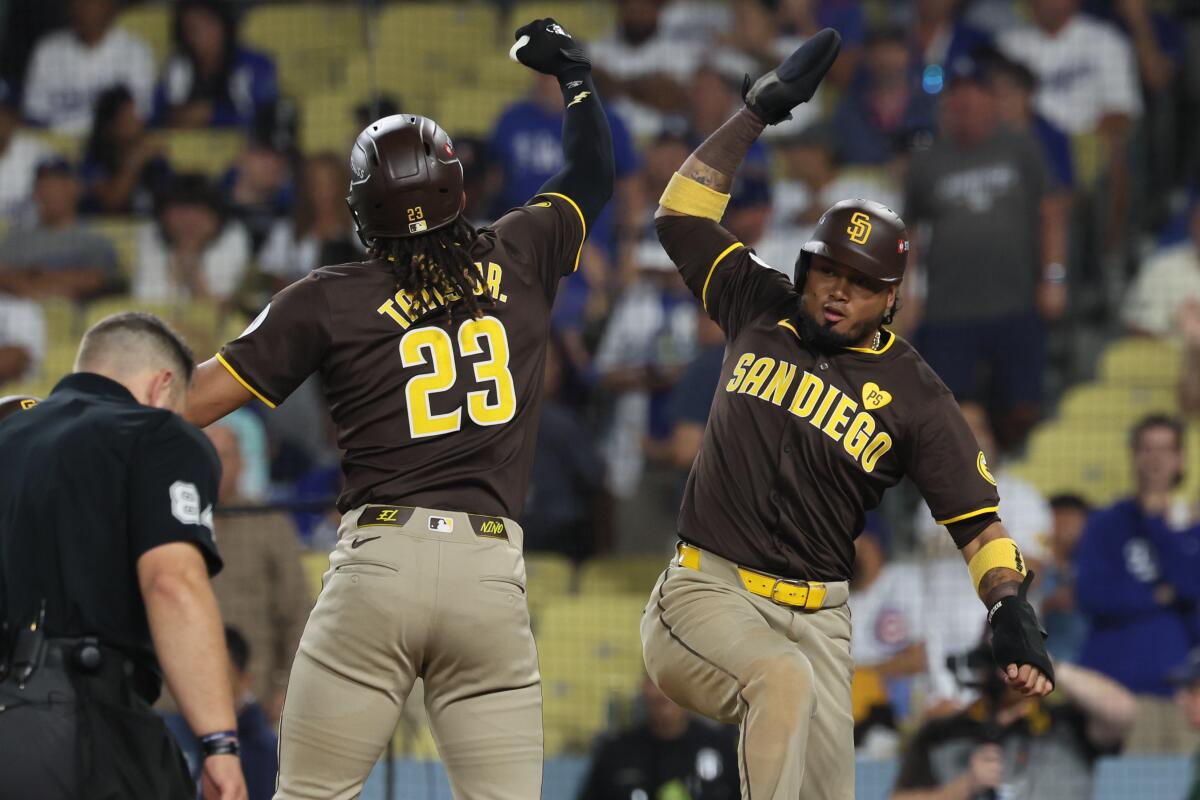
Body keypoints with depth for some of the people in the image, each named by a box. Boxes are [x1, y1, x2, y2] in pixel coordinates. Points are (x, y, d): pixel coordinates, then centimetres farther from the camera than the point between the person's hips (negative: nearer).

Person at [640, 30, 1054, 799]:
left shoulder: (914, 396, 1)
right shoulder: (763, 310, 8)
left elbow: (978, 518, -4)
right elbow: (683, 213, 13)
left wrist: (1012, 608, -22)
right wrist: (759, 110, 8)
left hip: (816, 614, 2)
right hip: (707, 590, -2)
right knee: (784, 678, -34)